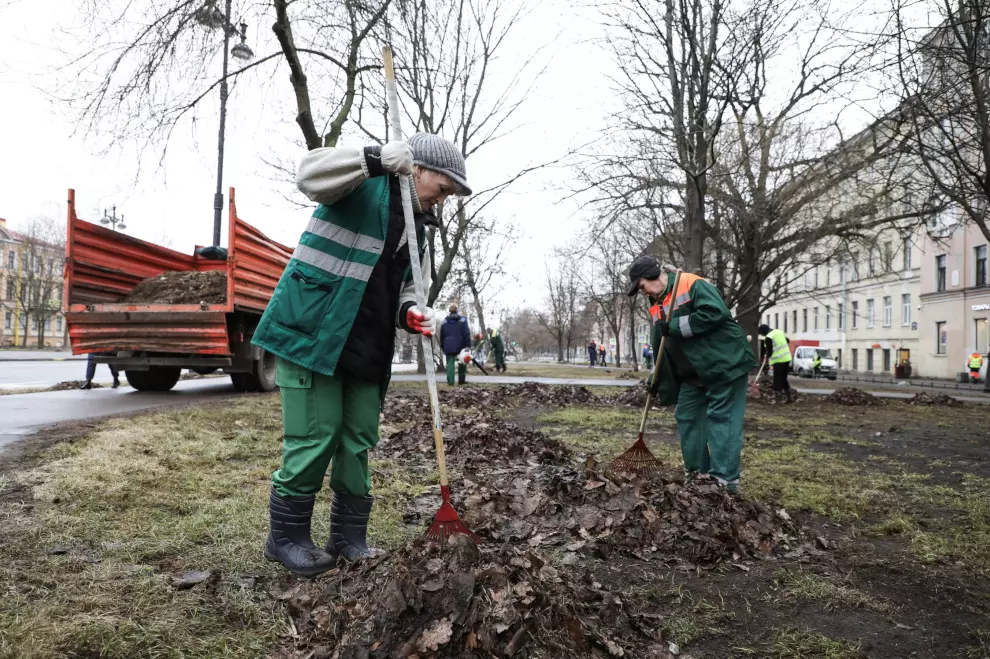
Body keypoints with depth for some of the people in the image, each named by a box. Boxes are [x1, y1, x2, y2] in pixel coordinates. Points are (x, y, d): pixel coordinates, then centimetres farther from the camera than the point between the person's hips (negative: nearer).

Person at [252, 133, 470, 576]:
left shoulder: (419, 225, 17)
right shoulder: (364, 183, -5)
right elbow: (310, 174, -24)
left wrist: (409, 313, -3)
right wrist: (381, 158, -31)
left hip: (367, 347, 8)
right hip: (313, 330, -8)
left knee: (358, 442, 9)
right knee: (314, 438, -6)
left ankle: (349, 537, 22)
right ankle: (286, 537, 12)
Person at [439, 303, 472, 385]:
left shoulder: (445, 321, 8)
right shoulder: (462, 320, -1)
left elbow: (442, 335, 14)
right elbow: (467, 333, -8)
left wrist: (442, 346, 22)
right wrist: (468, 345, -9)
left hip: (448, 346, 1)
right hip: (460, 346, -1)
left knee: (450, 363, 1)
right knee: (462, 363, 13)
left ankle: (450, 381, -8)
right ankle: (461, 380, 14)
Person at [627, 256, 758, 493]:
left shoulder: (692, 285, -14)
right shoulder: (657, 308, 12)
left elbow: (715, 313, -29)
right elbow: (662, 349, 16)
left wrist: (675, 327, -22)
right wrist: (660, 382, 11)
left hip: (725, 364, -9)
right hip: (694, 373, 9)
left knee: (722, 419, -7)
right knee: (686, 417, 11)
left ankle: (724, 479, -3)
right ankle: (697, 472, 21)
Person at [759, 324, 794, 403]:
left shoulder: (768, 338, -13)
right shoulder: (779, 332, 11)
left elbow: (769, 351, -11)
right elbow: (787, 341, 25)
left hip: (778, 361, -8)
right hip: (787, 358, 8)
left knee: (777, 380, -1)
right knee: (784, 378, 16)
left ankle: (776, 398, 1)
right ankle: (790, 397, 17)